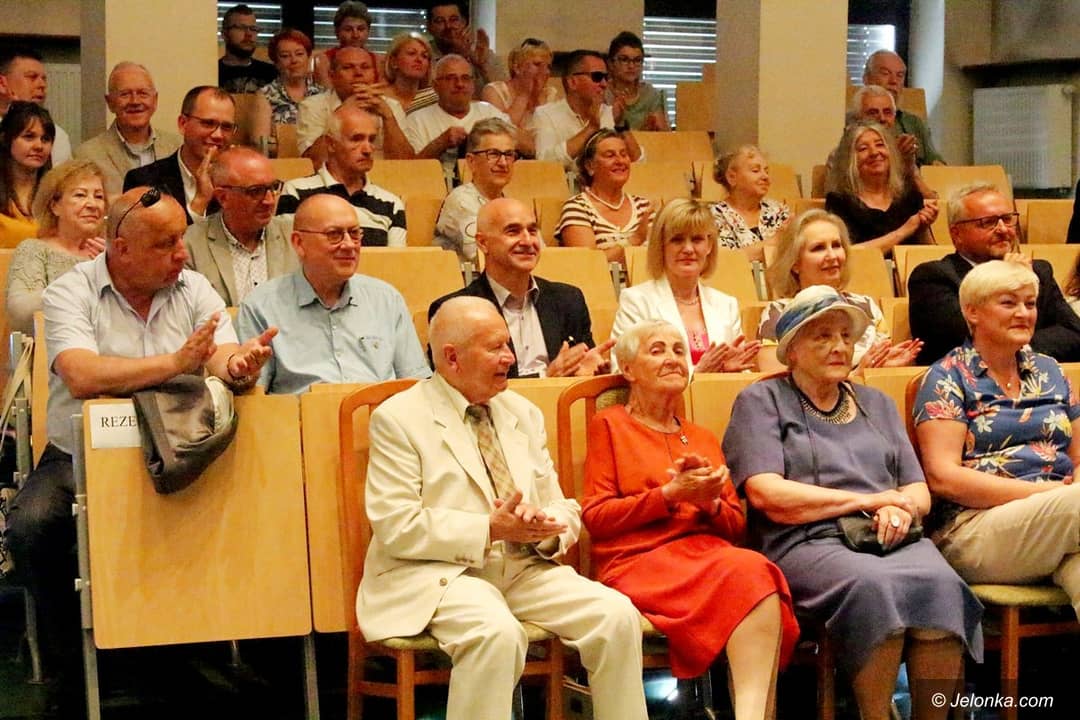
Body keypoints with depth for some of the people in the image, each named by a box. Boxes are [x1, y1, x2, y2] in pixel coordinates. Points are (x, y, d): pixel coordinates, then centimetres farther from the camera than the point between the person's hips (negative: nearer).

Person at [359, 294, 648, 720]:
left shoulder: (523, 414, 16)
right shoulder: (399, 418, -3)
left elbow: (563, 509, 15)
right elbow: (396, 528, -12)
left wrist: (547, 528, -10)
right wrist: (489, 530, -16)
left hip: (524, 568, 6)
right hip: (438, 573, -5)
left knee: (616, 614, -18)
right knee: (497, 631, -36)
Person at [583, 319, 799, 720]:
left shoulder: (704, 439, 28)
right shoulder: (610, 425, 12)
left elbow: (737, 527, 22)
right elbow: (594, 517, 2)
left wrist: (711, 503, -1)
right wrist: (669, 495, -8)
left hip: (708, 551, 5)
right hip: (640, 559, -5)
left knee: (757, 572, -35)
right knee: (750, 574, -34)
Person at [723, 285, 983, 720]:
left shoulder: (876, 404, 28)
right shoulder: (761, 402, 11)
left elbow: (919, 491, 23)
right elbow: (766, 494, -4)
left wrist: (900, 508, -3)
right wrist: (867, 500, -1)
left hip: (890, 539, 4)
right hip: (806, 543, -4)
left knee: (940, 583, -31)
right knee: (873, 585, -37)